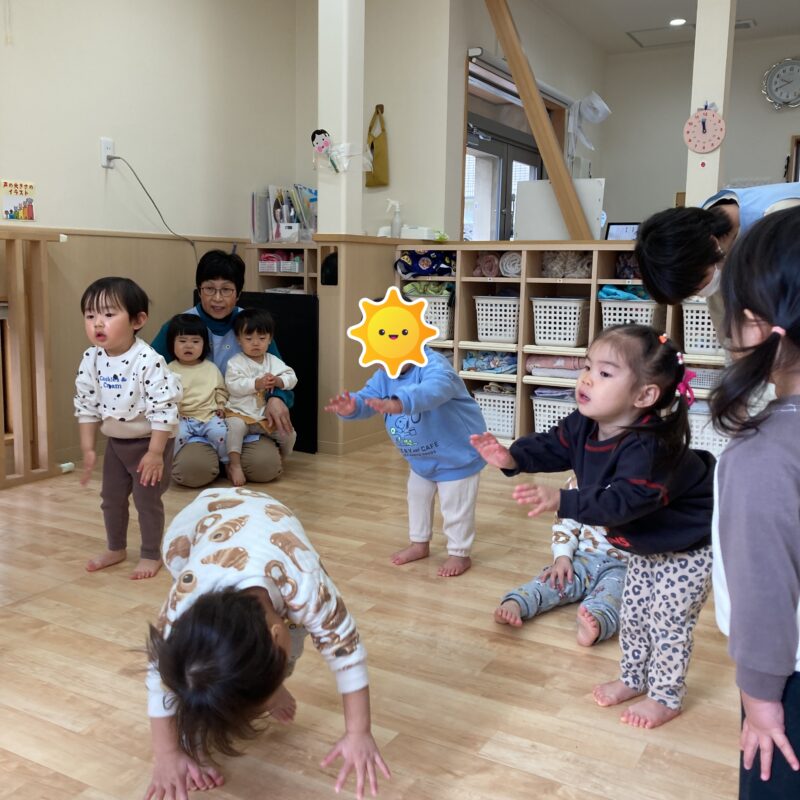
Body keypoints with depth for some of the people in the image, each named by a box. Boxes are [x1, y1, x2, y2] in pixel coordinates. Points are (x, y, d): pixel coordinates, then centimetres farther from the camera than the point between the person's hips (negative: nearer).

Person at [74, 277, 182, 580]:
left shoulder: (148, 361, -27)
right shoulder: (91, 360, -8)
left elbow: (163, 410, -25)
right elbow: (86, 407, 2)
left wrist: (155, 453, -23)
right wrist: (88, 449, 3)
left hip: (149, 442, -6)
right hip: (115, 442, 7)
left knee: (147, 500, 2)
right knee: (111, 498, 17)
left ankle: (151, 555, 21)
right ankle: (116, 548, 37)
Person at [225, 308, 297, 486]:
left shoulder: (273, 361, 9)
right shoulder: (236, 363, -4)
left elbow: (292, 377, 0)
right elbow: (233, 385, -18)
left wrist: (278, 381, -20)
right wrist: (257, 384, -26)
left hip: (268, 416, 4)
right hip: (240, 413, -4)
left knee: (288, 434, -10)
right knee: (234, 426, -36)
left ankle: (281, 460, 18)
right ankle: (234, 465, -28)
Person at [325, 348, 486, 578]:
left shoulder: (433, 365, -34)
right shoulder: (384, 375, -8)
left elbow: (436, 389, -55)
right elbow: (367, 397, -13)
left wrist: (399, 403, -73)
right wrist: (351, 406, -40)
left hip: (458, 454, -8)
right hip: (421, 458, 8)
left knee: (456, 506, 3)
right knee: (417, 499, 22)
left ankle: (459, 553, 22)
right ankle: (420, 543, 42)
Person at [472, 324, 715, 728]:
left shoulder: (649, 448, -42)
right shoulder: (582, 426, -15)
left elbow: (621, 502, -50)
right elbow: (549, 446, -4)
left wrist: (562, 501, -61)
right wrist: (512, 458, -24)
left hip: (689, 545, -8)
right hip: (647, 541, 8)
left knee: (668, 621, 3)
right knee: (633, 612, 18)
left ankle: (666, 696, 25)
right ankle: (634, 678, 39)